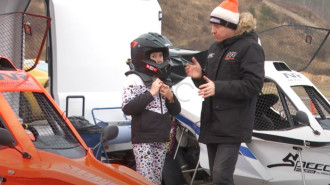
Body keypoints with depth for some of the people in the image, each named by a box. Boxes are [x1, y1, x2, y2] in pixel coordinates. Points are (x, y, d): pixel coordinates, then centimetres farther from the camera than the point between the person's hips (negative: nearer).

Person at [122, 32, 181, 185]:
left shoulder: (164, 80, 14)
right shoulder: (134, 79, -7)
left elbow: (175, 111, 17)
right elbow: (127, 108, -18)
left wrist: (170, 97, -4)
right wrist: (151, 93, -18)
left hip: (161, 139, 7)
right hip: (143, 140, -7)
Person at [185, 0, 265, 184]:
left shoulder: (250, 47, -9)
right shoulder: (215, 48, 16)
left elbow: (253, 84, -18)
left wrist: (218, 88, -24)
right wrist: (199, 76, 0)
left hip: (232, 126, -8)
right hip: (212, 124, 8)